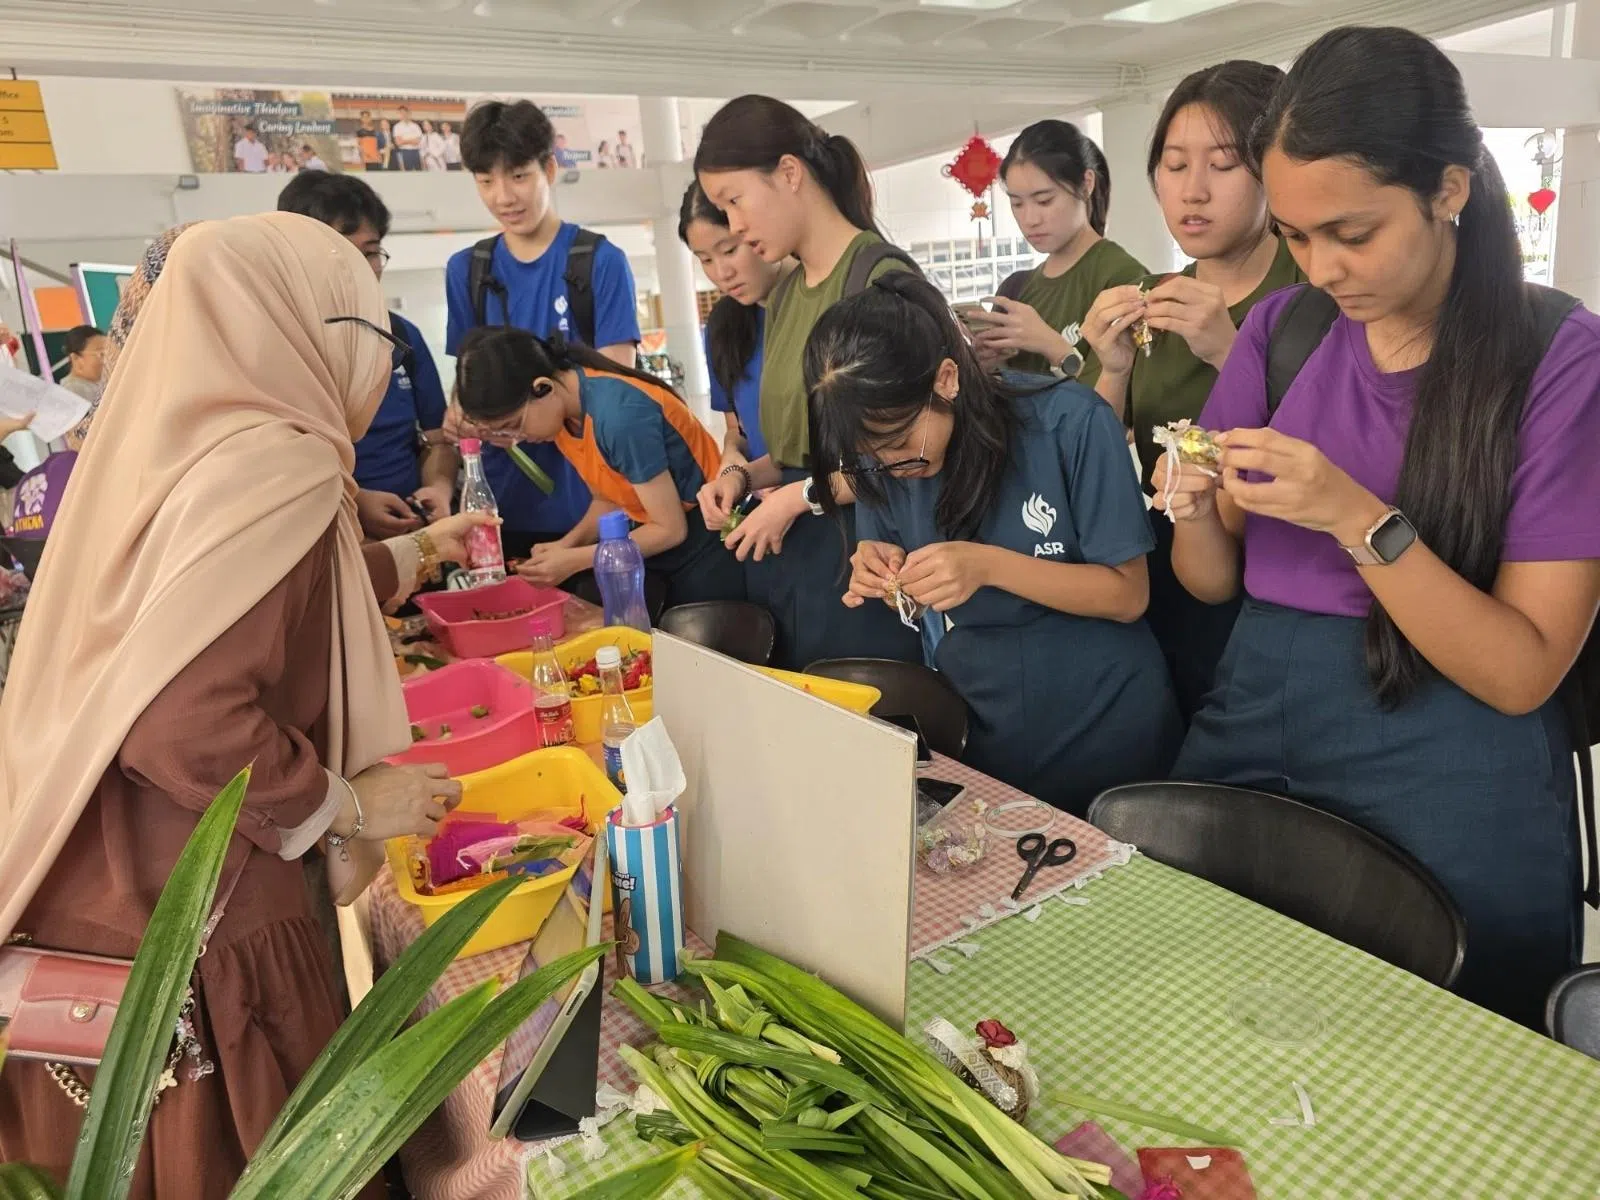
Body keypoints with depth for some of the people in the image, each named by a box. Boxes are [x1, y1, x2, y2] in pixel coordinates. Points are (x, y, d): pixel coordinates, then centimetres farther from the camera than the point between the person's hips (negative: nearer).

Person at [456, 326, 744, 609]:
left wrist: (574, 561, -20)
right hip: (657, 537, 7)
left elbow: (671, 529, -23)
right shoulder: (560, 409, -6)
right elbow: (608, 497, 6)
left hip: (703, 539, -7)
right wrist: (567, 544, -12)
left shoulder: (618, 415, -30)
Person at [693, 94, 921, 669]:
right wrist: (742, 475, 3)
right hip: (783, 553, 7)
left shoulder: (881, 277, -11)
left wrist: (800, 496, -11)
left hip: (856, 553, -7)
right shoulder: (786, 294, 14)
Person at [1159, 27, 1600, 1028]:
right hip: (1251, 736, 4)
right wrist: (1196, 513, -15)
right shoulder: (1281, 328, 2)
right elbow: (1214, 582, 6)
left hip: (1449, 790, -3)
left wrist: (1357, 518, -25)